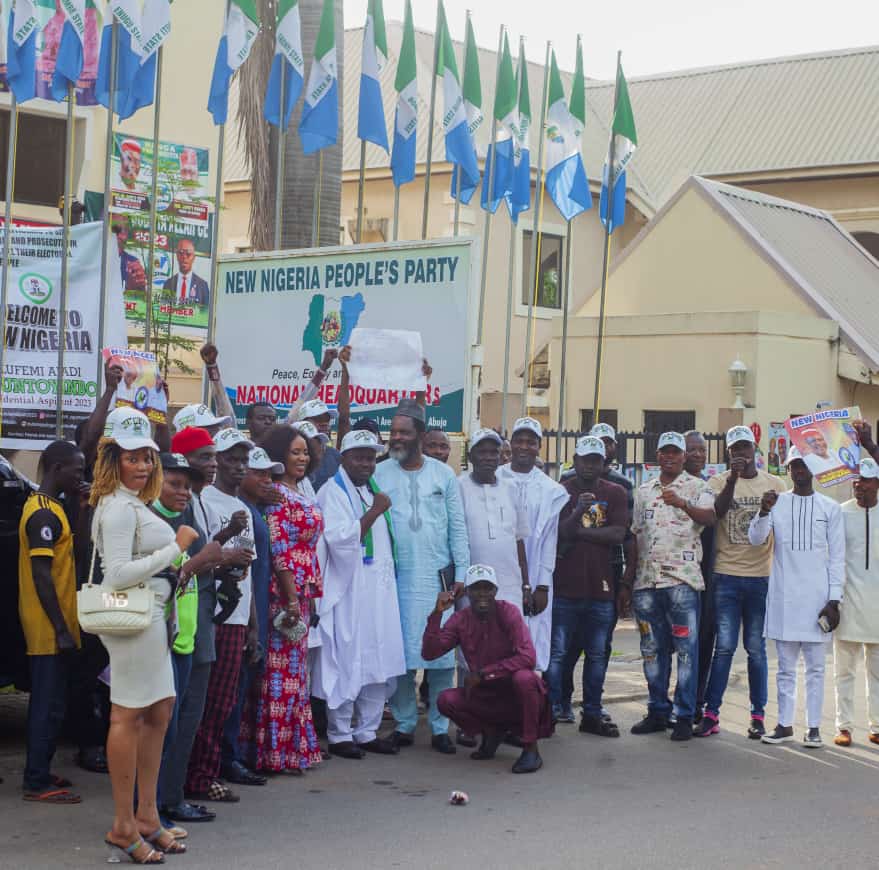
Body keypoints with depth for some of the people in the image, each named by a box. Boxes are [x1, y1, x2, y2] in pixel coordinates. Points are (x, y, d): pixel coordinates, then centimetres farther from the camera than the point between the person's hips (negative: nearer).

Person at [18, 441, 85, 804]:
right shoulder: (45, 514, -17)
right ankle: (37, 782, -1)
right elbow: (41, 575, -22)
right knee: (49, 704, -5)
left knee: (47, 702, 15)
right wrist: (61, 629, -21)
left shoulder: (45, 507, 14)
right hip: (50, 630, -10)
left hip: (50, 628, 10)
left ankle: (39, 773, 23)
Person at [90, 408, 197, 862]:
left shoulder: (133, 504, 17)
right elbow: (119, 573, -23)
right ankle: (124, 827, 0)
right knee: (129, 717, -6)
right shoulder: (119, 508, -15)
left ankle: (146, 816, 20)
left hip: (149, 615, 11)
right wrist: (176, 547, -19)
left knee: (158, 713, 13)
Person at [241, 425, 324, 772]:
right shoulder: (275, 494, -12)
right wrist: (291, 599, -19)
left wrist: (310, 594, 16)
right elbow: (279, 550, -17)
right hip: (284, 591, -9)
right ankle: (275, 752, 1)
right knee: (281, 669, -4)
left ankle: (292, 745, 19)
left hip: (301, 593, 9)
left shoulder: (301, 496, 15)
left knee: (294, 669, 12)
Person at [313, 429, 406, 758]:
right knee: (347, 664, -5)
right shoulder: (334, 492, -7)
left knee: (380, 665, 8)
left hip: (380, 592, 8)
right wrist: (373, 512, -20)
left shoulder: (372, 490, 18)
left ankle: (368, 731, 16)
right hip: (349, 594, -8)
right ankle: (339, 735, 4)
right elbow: (340, 540, -19)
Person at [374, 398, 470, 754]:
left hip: (437, 576, 1)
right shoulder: (380, 474, 4)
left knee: (442, 654, -1)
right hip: (396, 577, 0)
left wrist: (461, 574, 2)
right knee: (400, 652, 2)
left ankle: (440, 727, 7)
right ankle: (404, 723, 13)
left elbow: (457, 526, 7)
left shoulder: (443, 474, 7)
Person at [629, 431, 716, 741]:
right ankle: (657, 712, 18)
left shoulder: (697, 487, 2)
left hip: (682, 579, -5)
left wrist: (682, 503, -35)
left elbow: (709, 518, -17)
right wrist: (626, 582, 15)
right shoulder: (644, 491, 17)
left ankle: (685, 716, 0)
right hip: (646, 580, 5)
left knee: (686, 649, -4)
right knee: (652, 649, 9)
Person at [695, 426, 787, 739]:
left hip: (762, 577, 1)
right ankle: (711, 713, 2)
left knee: (756, 649, 6)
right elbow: (717, 512, -15)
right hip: (726, 576, -1)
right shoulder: (719, 482, 4)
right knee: (724, 646, -2)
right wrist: (733, 478, -24)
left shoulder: (775, 485, 9)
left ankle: (758, 715, 11)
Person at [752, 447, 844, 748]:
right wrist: (763, 511, -24)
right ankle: (785, 725, 12)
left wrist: (834, 600, -3)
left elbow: (837, 557, 3)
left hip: (817, 598, -1)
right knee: (785, 666, 7)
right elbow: (756, 539, -5)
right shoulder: (777, 503, 6)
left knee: (816, 666, 3)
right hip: (783, 596, 1)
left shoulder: (830, 508, 4)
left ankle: (813, 727, 8)